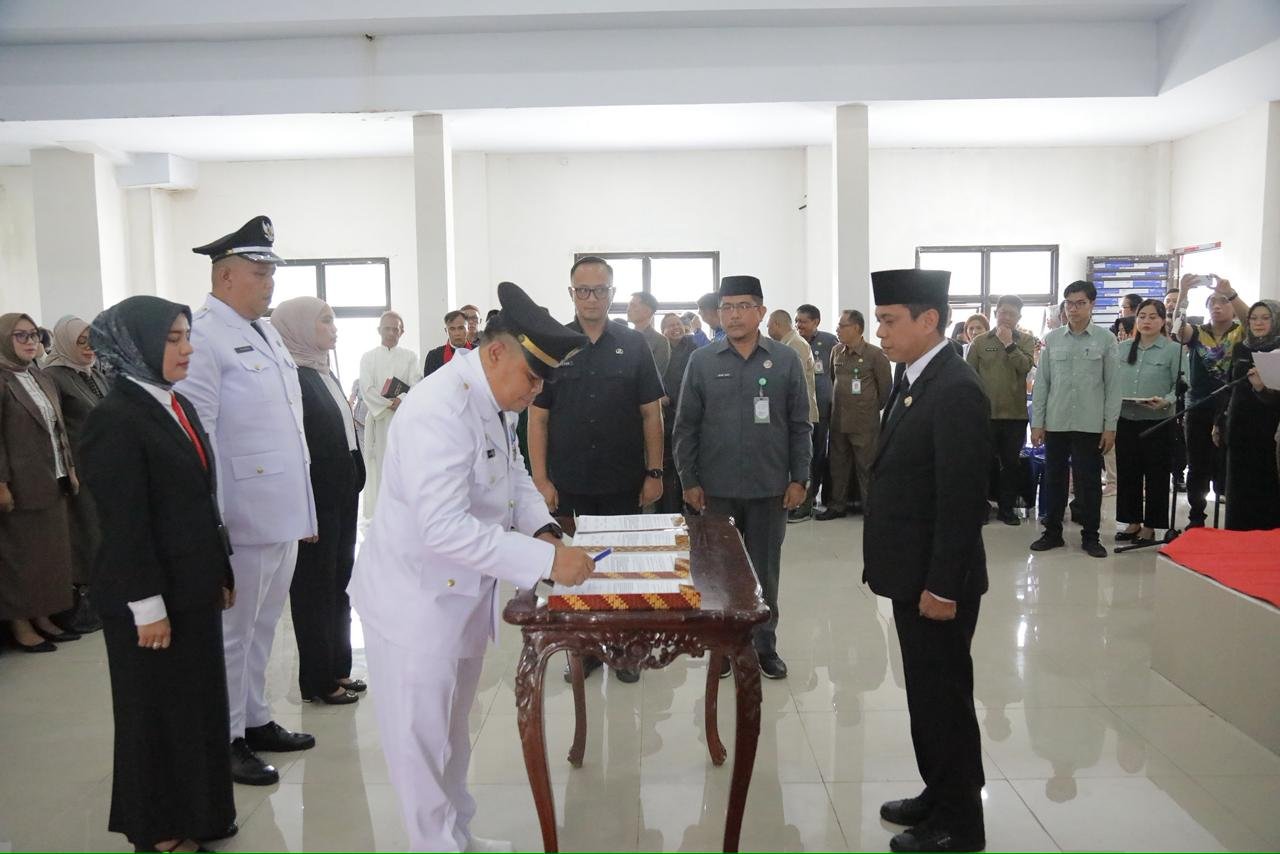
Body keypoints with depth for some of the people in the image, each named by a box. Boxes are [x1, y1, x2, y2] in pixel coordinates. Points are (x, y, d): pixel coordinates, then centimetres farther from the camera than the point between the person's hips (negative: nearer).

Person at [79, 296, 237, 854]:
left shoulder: (180, 407, 8)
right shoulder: (115, 419, -16)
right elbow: (124, 523, -18)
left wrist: (222, 572, 14)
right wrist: (146, 605, -17)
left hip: (195, 587, 8)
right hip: (152, 596, -8)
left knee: (200, 701, 16)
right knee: (158, 710, 8)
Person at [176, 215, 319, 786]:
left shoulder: (267, 334, 13)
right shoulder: (204, 338, -14)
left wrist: (303, 508, 17)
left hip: (283, 513, 8)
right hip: (243, 520, -8)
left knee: (262, 625, 19)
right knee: (231, 629, 6)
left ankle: (255, 720, 33)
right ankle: (224, 739, 21)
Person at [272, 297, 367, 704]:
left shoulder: (324, 373, 12)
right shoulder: (293, 379, -16)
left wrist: (353, 486, 12)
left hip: (342, 498, 9)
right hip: (315, 501, -9)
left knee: (338, 586, 16)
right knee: (314, 589, 4)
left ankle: (338, 669, 29)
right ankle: (317, 681, 17)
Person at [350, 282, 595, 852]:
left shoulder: (497, 401, 2)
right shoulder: (440, 410, -28)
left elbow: (513, 474, 13)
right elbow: (444, 527, -34)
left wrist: (542, 527, -7)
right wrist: (546, 561, -33)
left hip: (465, 592, 9)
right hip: (417, 598, -9)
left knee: (453, 729, 23)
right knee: (422, 738, 7)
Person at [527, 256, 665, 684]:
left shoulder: (633, 345, 2)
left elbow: (651, 413, 3)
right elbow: (537, 418, 1)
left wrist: (654, 472, -2)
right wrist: (541, 480, -5)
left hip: (624, 483, 0)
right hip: (569, 485, 0)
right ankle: (584, 646, 24)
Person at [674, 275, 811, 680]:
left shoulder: (786, 360, 0)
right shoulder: (701, 361, 0)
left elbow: (800, 425, 2)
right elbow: (686, 427, 1)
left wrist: (799, 478, -3)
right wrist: (689, 481, -3)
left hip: (770, 488, 0)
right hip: (716, 489, 0)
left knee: (765, 570, 11)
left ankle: (764, 645, 25)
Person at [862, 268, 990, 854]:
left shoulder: (957, 391, -20)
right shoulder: (914, 382, 10)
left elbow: (962, 499, -22)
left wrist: (942, 586, -20)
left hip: (937, 581, -9)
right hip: (911, 574, 9)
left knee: (944, 697, 5)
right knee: (925, 692, 19)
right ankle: (938, 796, 35)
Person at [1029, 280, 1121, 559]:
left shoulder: (1106, 340, -1)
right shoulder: (1052, 339, 5)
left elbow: (1112, 385, -1)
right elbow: (1041, 382, 6)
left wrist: (1110, 426, -5)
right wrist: (1037, 422, 2)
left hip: (1090, 425, -2)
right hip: (1055, 423, 2)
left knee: (1089, 481, 6)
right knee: (1053, 479, 9)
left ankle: (1090, 536, 18)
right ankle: (1052, 532, 20)